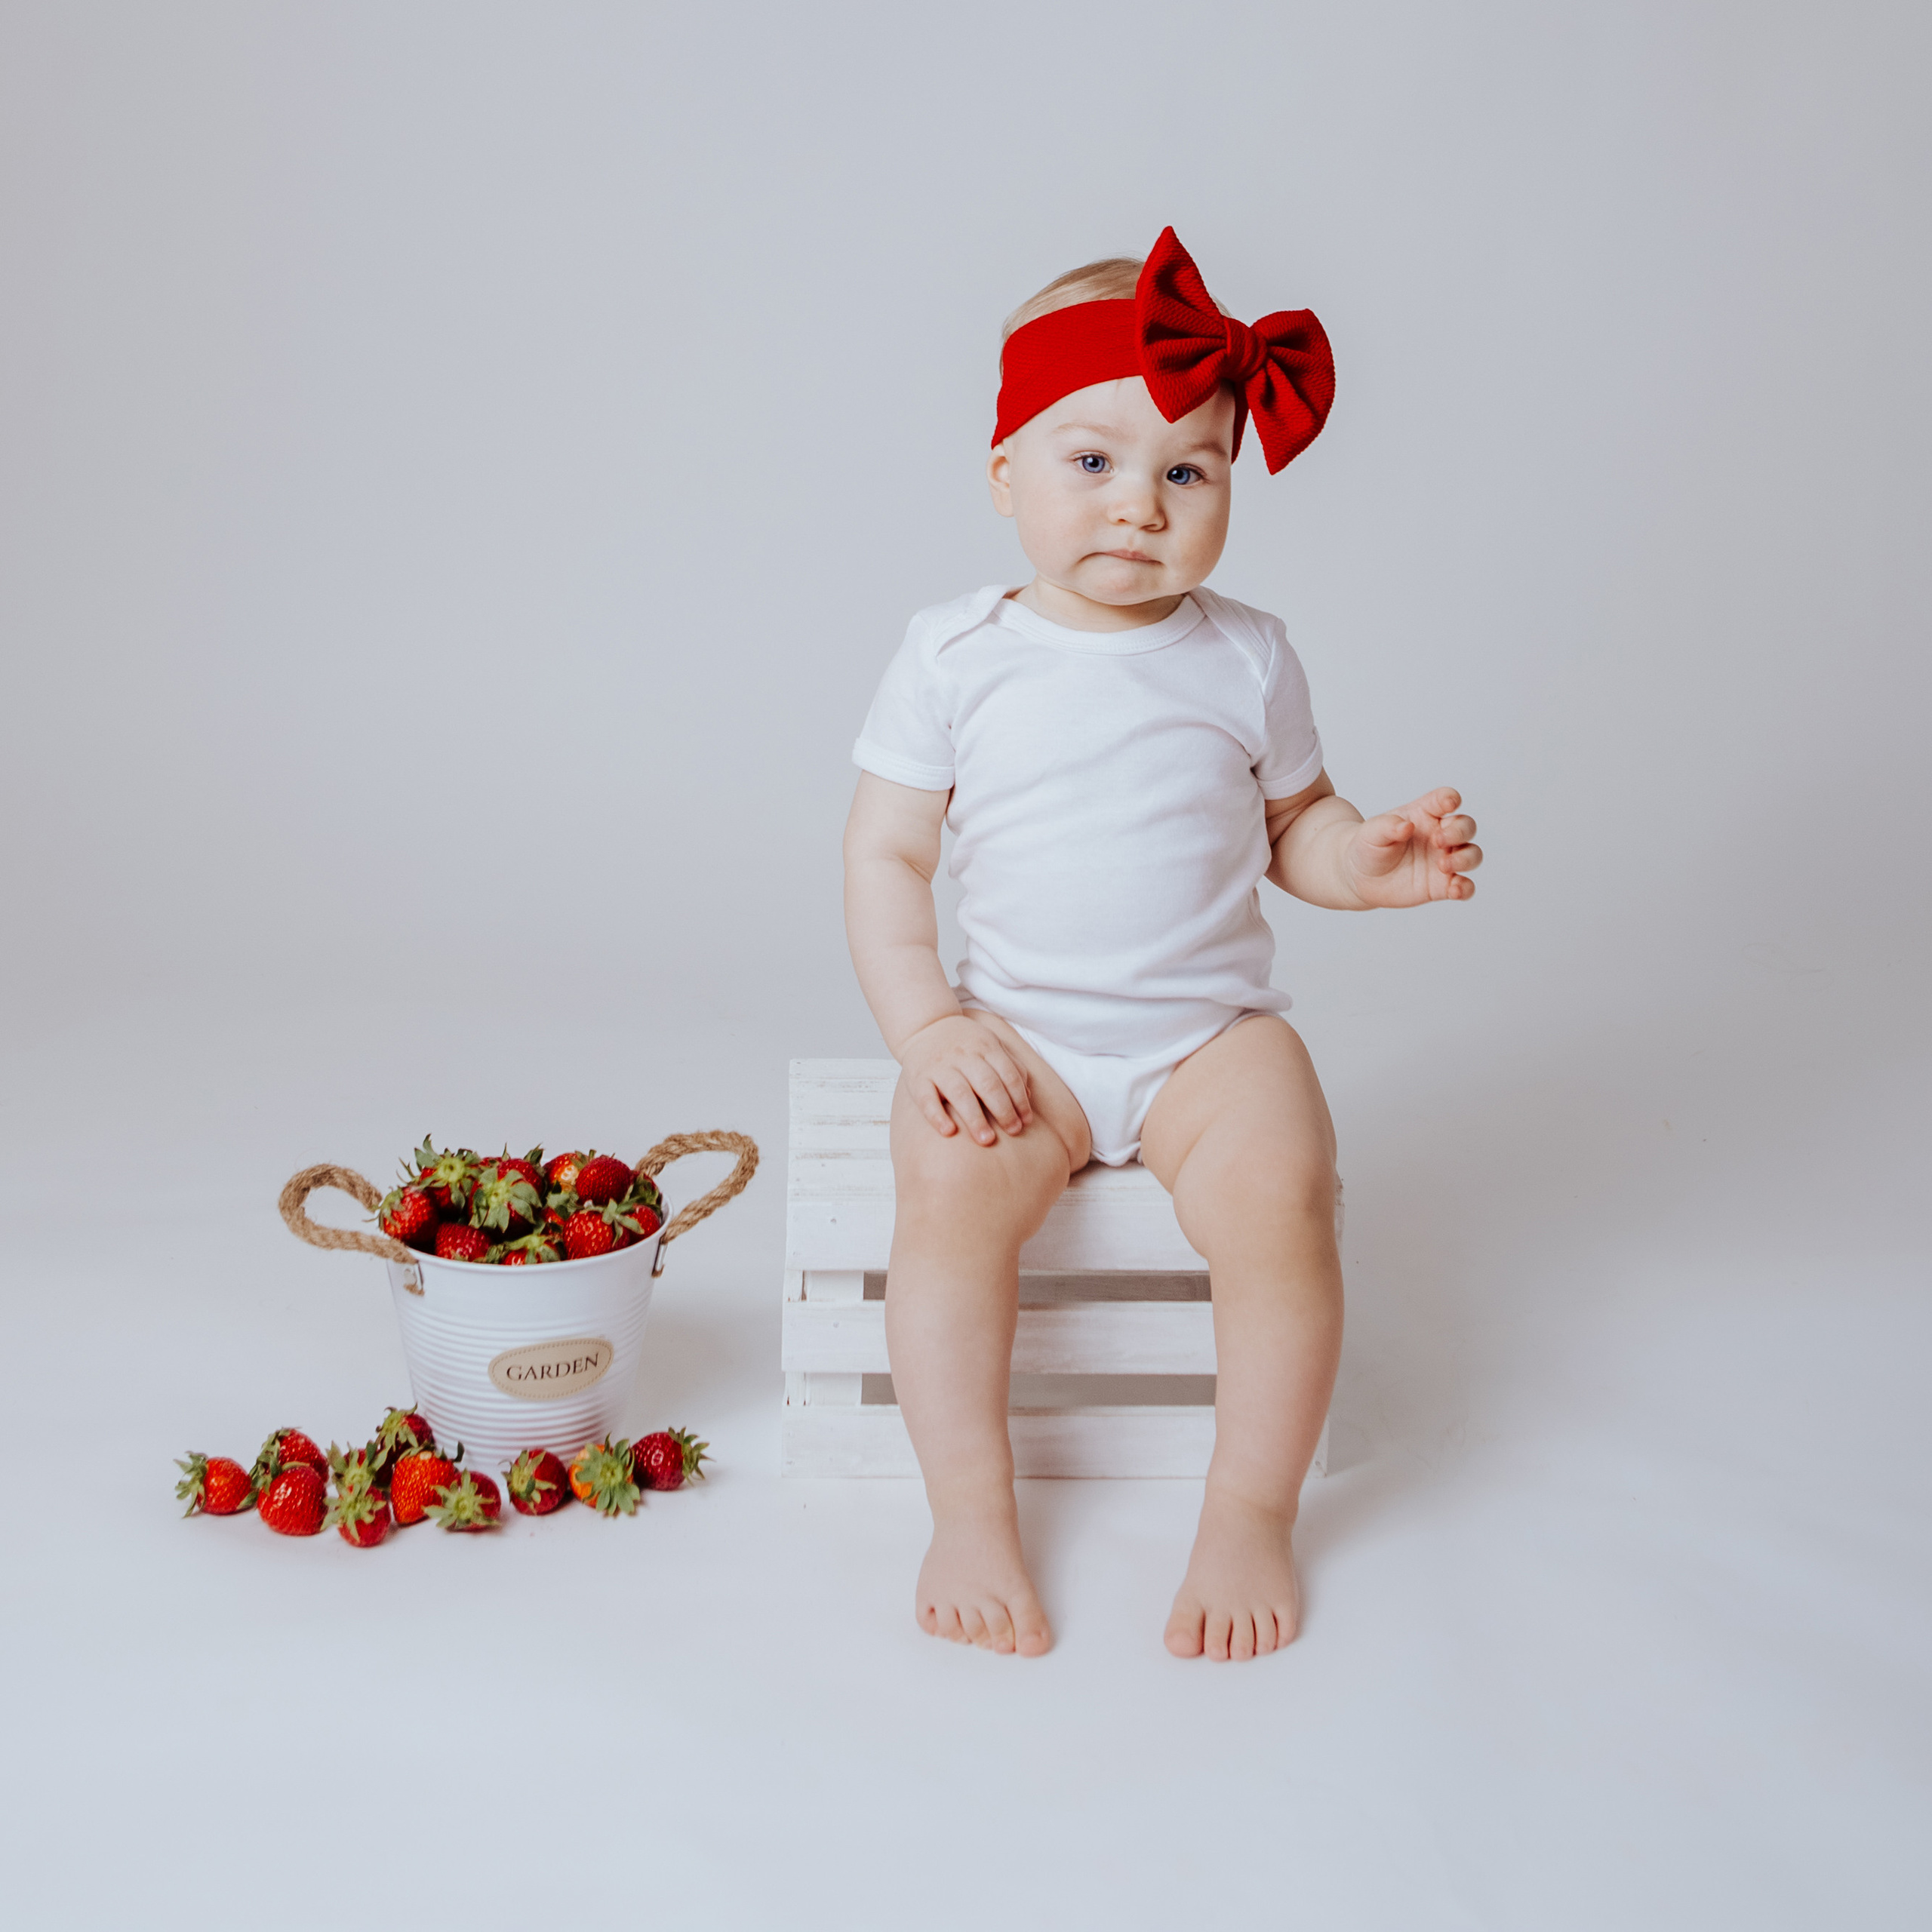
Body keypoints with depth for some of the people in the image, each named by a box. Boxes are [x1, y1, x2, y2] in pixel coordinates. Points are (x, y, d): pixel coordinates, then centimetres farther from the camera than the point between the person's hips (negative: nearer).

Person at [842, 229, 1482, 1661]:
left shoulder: (1246, 658, 3)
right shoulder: (956, 658, -1)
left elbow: (1295, 829, 14)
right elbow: (887, 856, 0)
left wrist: (1378, 858, -8)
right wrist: (927, 1029, -12)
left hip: (1211, 1031, 1)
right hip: (1019, 1033, 0)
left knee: (1279, 1198, -26)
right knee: (949, 1183, -28)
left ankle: (1252, 1511, -5)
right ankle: (972, 1512, -11)